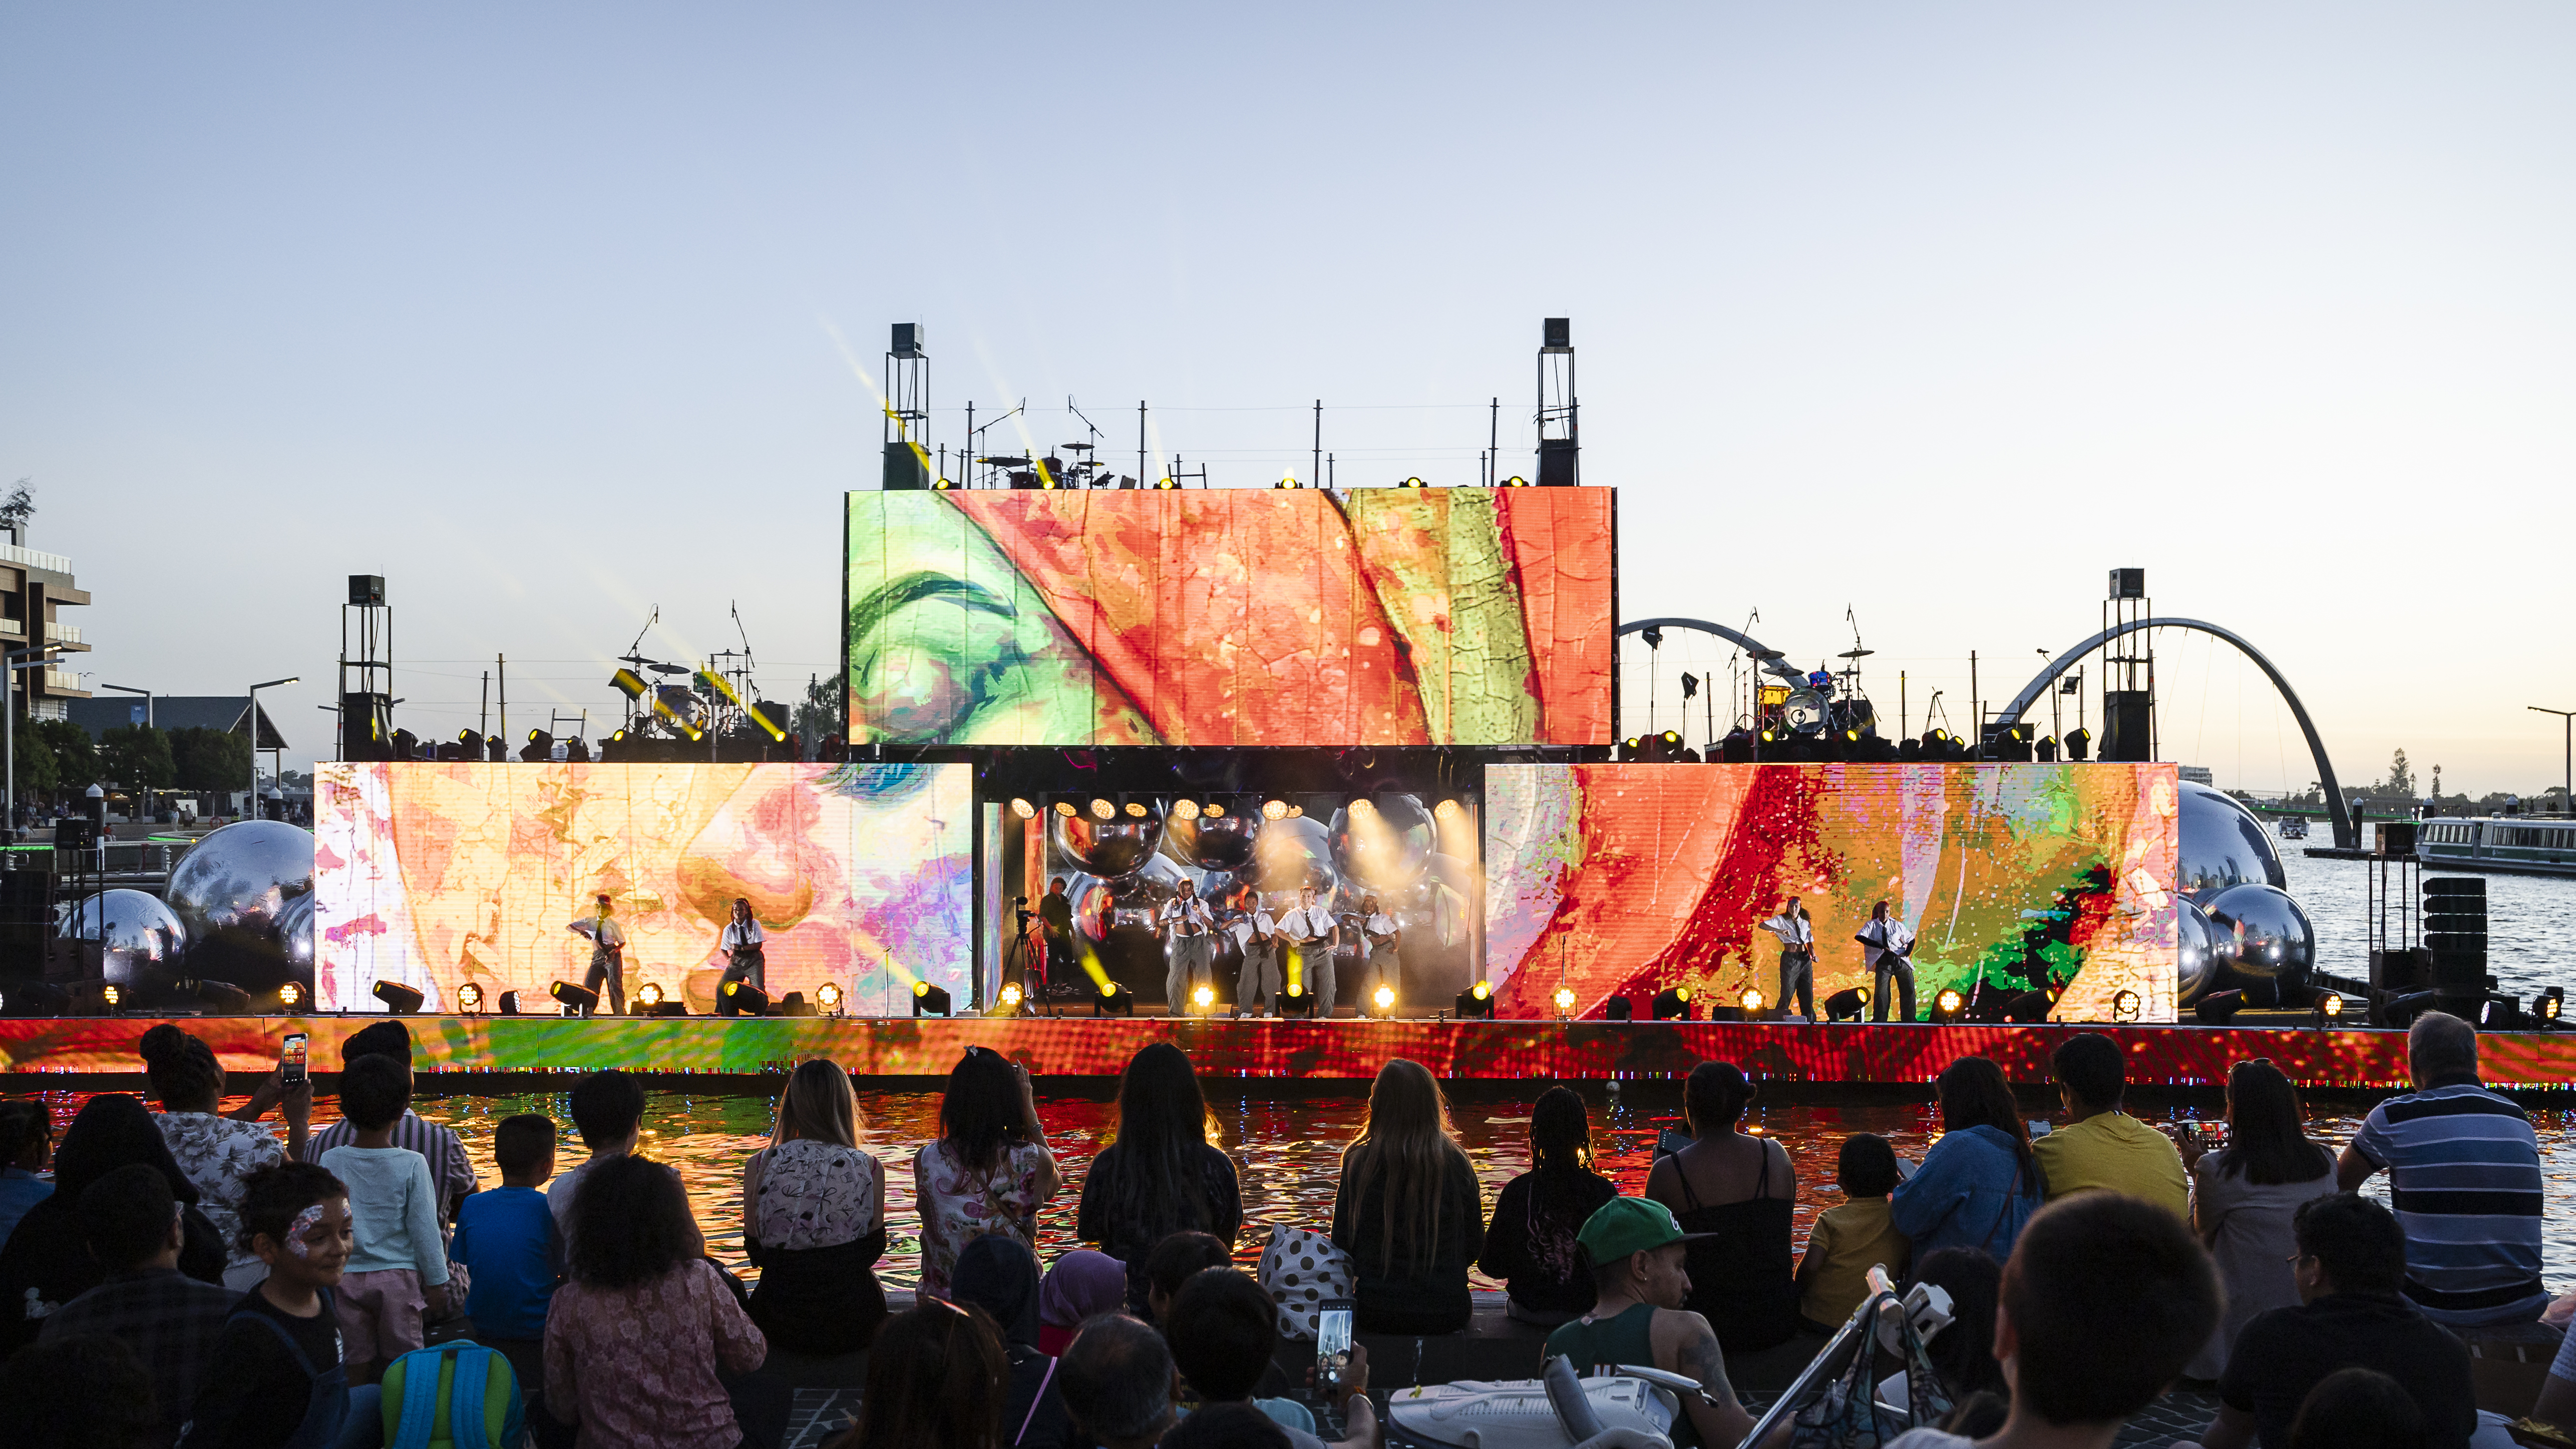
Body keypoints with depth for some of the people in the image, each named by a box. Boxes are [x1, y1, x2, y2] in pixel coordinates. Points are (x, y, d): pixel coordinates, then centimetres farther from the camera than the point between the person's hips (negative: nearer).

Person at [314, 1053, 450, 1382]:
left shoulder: (331, 1161, -6)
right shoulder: (412, 1164, -12)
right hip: (399, 1276, -2)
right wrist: (436, 1282, 2)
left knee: (355, 1367, 11)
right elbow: (424, 1228, -8)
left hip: (346, 1277, 2)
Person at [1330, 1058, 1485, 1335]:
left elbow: (1342, 1242, -3)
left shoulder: (1359, 1163, -11)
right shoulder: (1456, 1163, -8)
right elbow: (1475, 1244, 2)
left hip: (1376, 1314, -1)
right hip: (1447, 1314, 1)